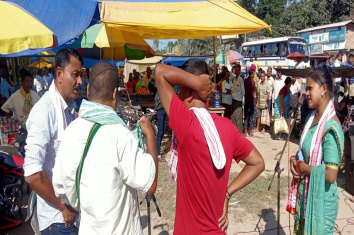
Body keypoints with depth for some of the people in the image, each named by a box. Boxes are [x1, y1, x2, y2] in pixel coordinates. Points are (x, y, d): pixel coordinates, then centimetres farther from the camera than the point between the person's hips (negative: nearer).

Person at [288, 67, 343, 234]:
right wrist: (295, 160, -4)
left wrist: (302, 166, -15)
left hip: (320, 200, -8)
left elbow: (331, 175, -28)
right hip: (304, 195, 8)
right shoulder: (311, 117, 3)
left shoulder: (330, 127, -23)